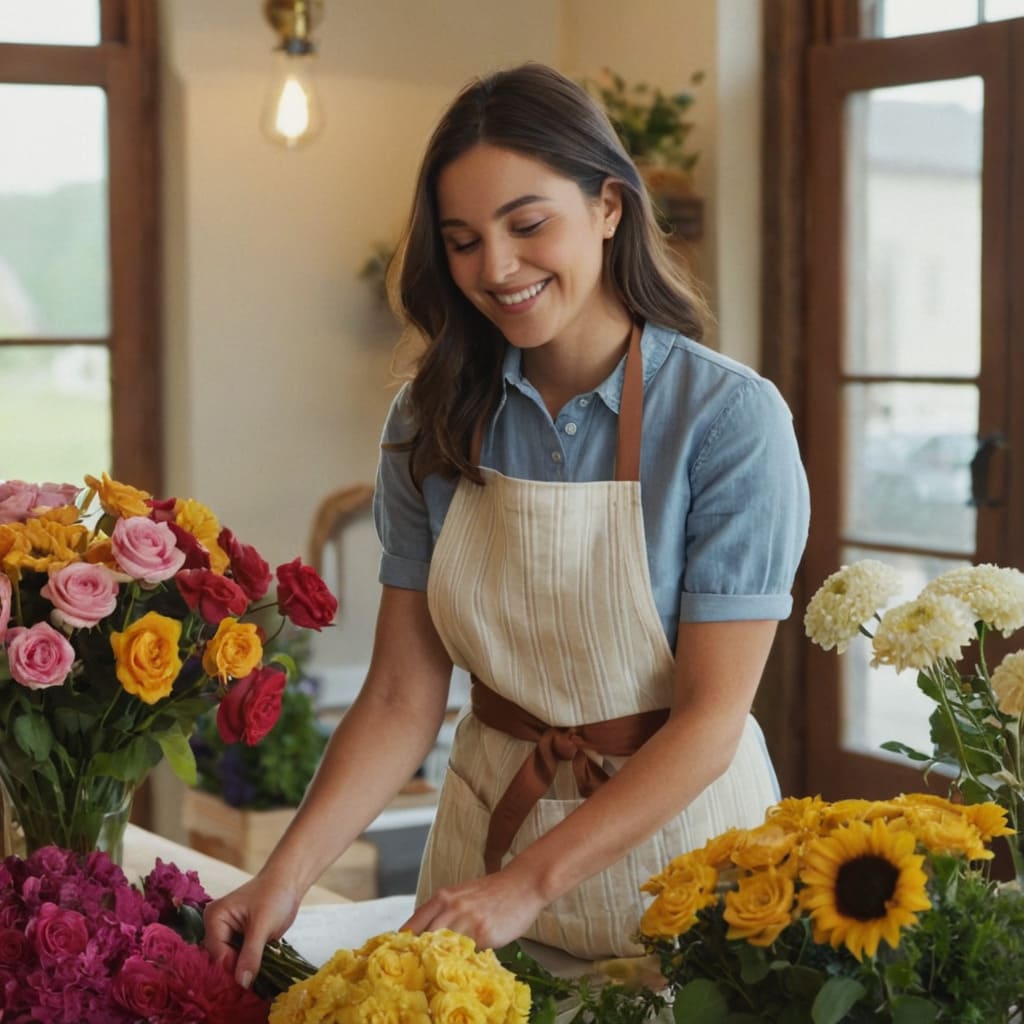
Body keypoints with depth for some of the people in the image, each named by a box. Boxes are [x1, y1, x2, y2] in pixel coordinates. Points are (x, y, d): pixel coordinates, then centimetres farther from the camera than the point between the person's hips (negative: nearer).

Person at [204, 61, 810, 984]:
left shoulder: (728, 417, -17)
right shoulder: (433, 423, -4)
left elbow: (711, 717, -19)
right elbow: (402, 701, -7)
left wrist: (530, 883, -27)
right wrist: (289, 873, -20)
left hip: (670, 829, -3)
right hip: (489, 822, 4)